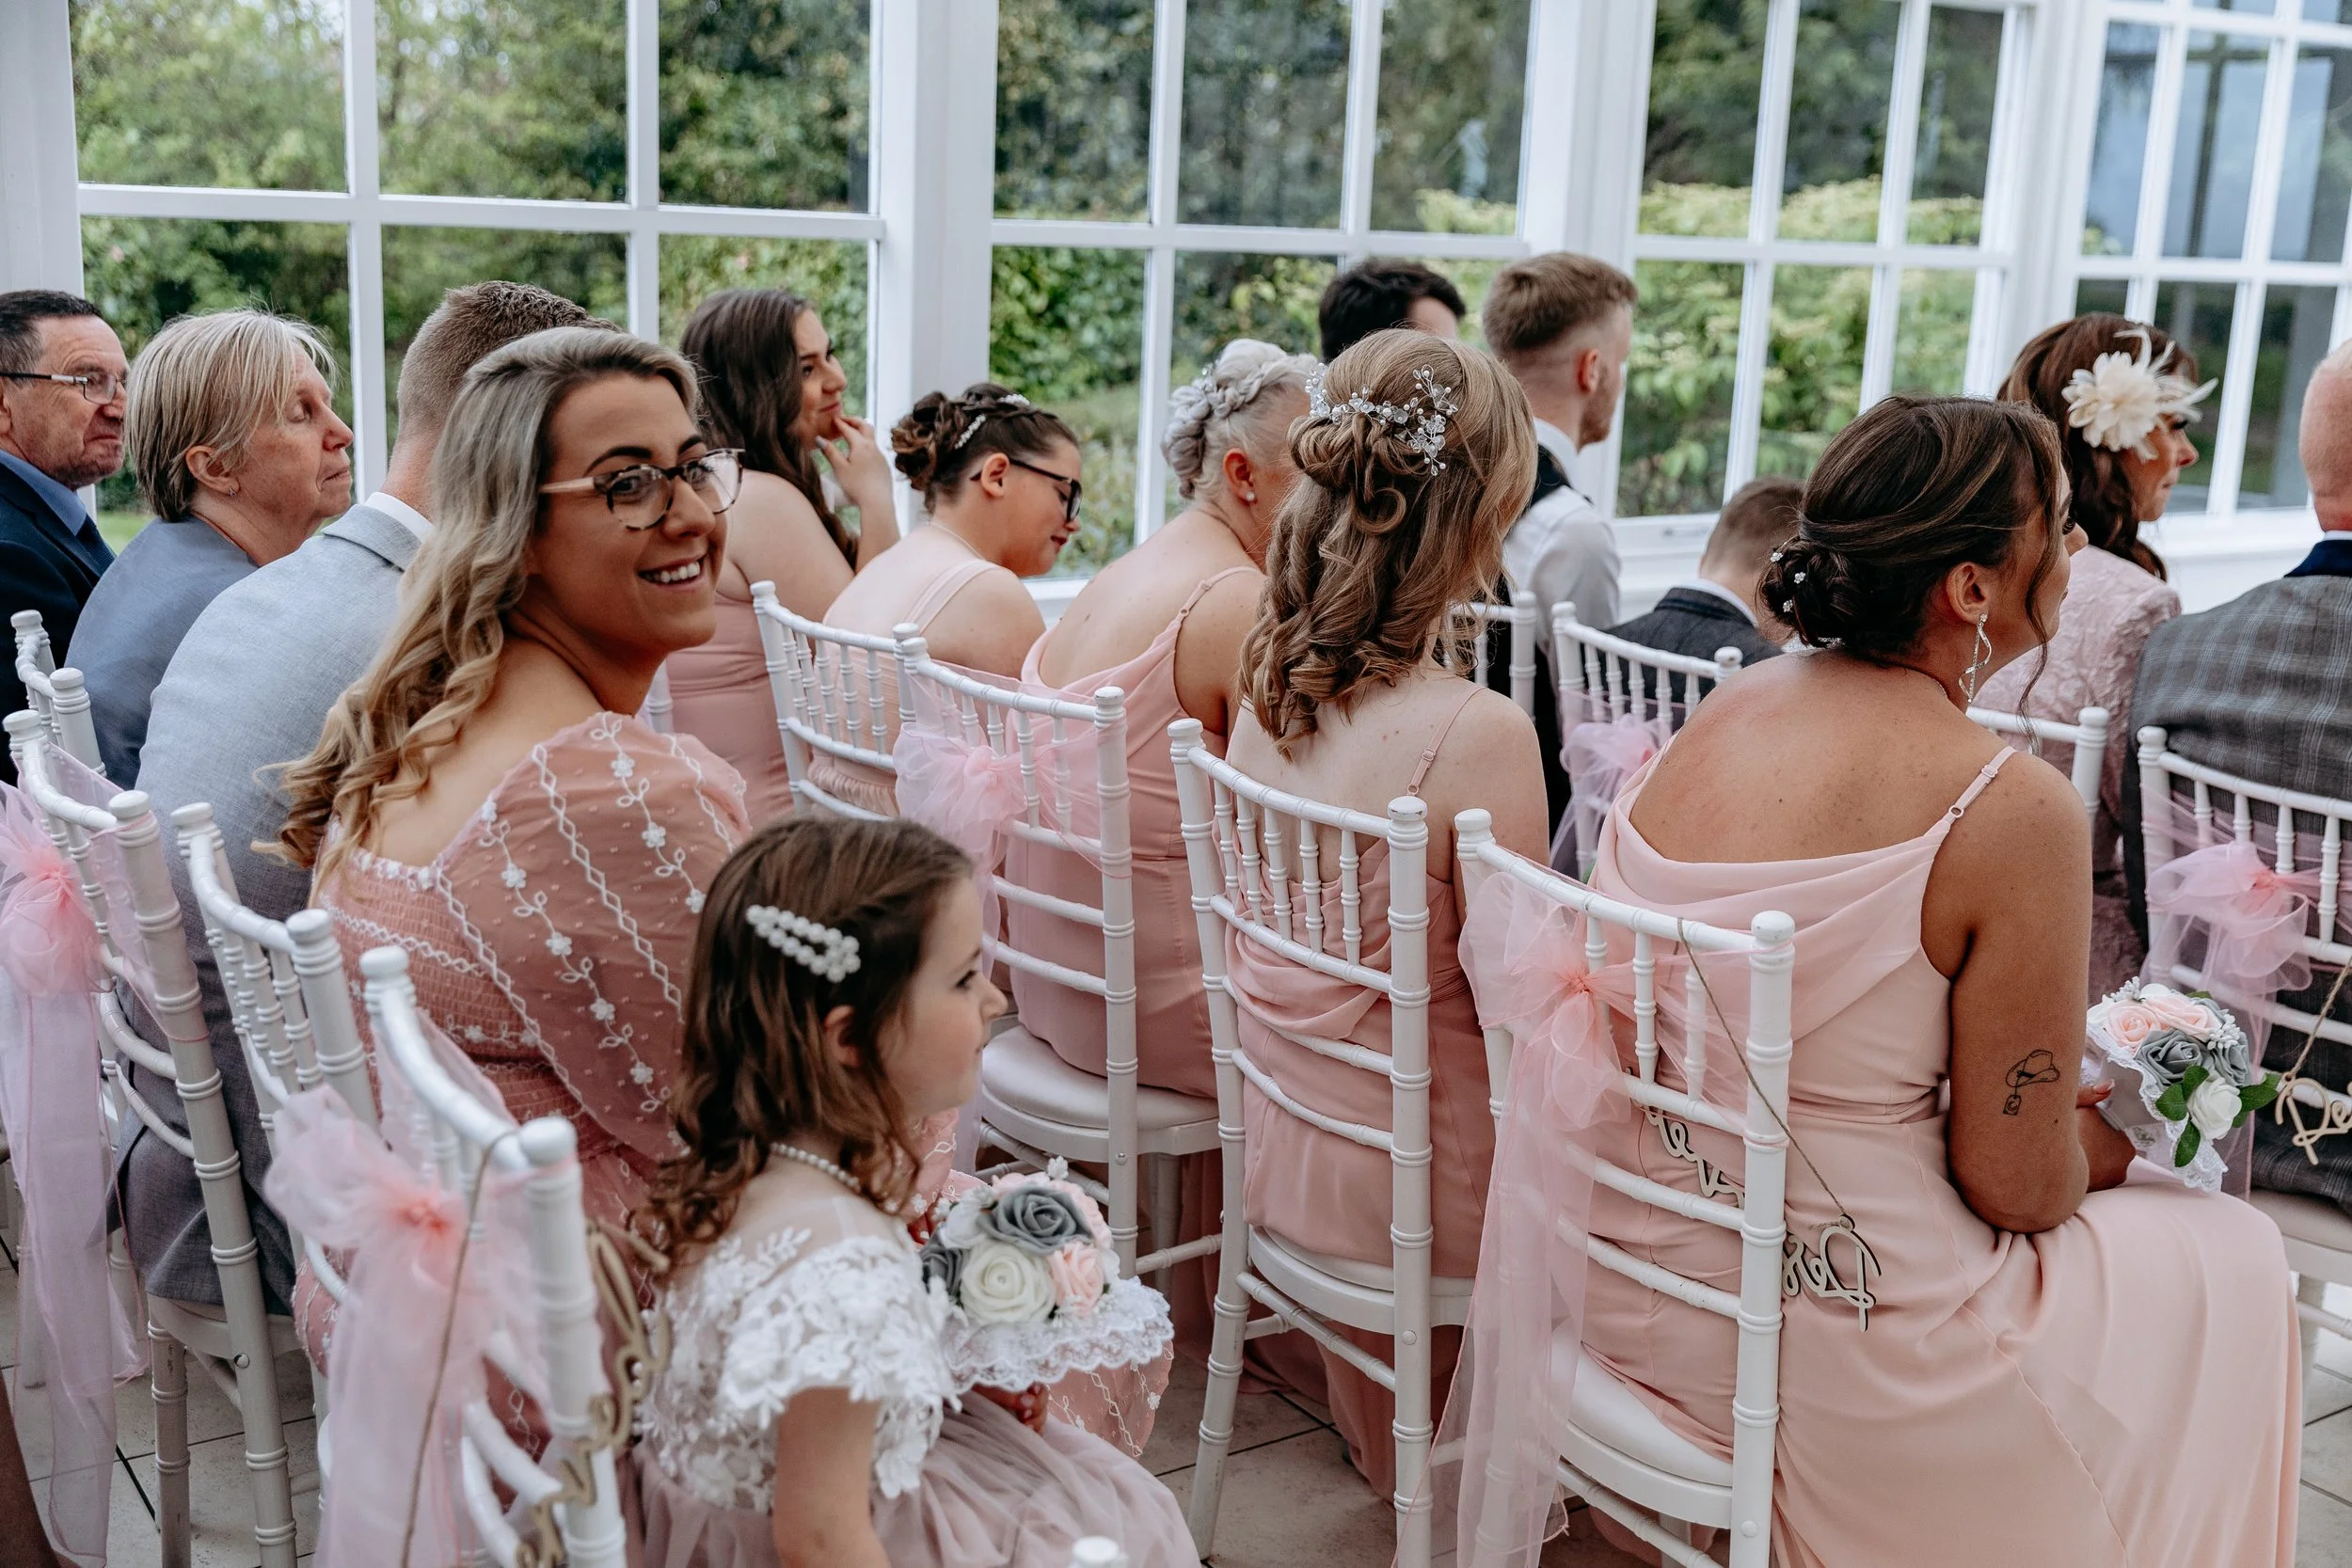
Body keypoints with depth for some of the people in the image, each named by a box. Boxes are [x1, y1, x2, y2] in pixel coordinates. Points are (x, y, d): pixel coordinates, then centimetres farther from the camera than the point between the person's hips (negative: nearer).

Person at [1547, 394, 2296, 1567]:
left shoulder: (1719, 714, 0)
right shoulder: (2012, 812, -21)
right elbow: (2021, 1188, -14)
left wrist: (2046, 1106, 17)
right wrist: (2105, 1142, 9)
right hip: (1824, 1349, -7)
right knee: (2234, 1260, 18)